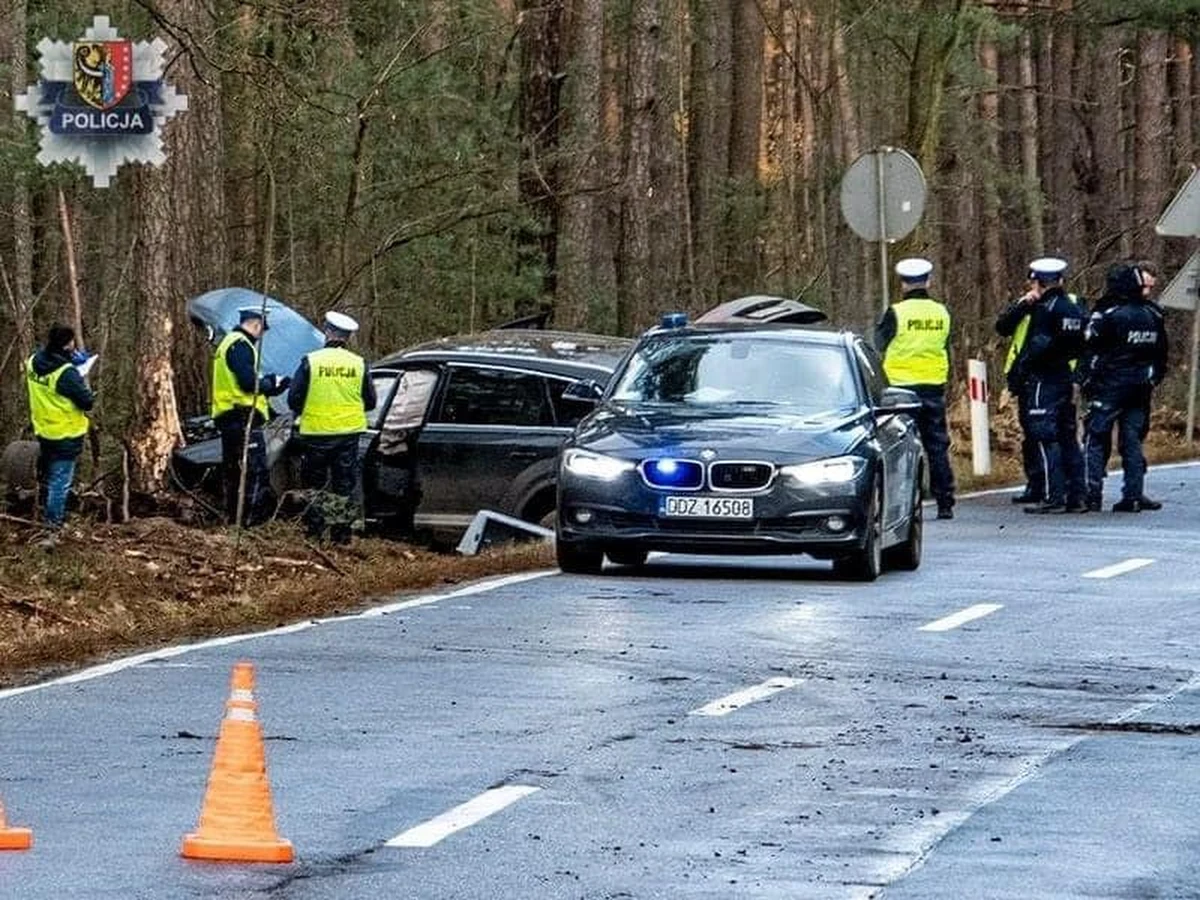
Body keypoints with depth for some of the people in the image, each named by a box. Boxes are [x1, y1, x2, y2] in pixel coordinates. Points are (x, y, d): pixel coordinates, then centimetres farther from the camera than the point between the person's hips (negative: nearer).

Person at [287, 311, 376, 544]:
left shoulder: (311, 361, -8)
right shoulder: (359, 364, -1)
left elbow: (294, 399, -5)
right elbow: (370, 401, 7)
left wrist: (302, 412, 15)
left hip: (316, 432, -2)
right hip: (348, 433, 2)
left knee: (314, 486, 9)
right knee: (344, 487, 9)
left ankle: (313, 535, 4)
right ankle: (341, 535, 8)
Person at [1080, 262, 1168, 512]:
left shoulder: (1106, 315, -12)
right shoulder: (1152, 315, 6)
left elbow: (1091, 351, -10)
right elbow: (1161, 353, 14)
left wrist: (1087, 383, -1)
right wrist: (1154, 378, 22)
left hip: (1109, 387, -5)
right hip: (1141, 387, 5)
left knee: (1096, 440, 0)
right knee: (1132, 440, 9)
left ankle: (1093, 494, -5)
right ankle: (1133, 495, 5)